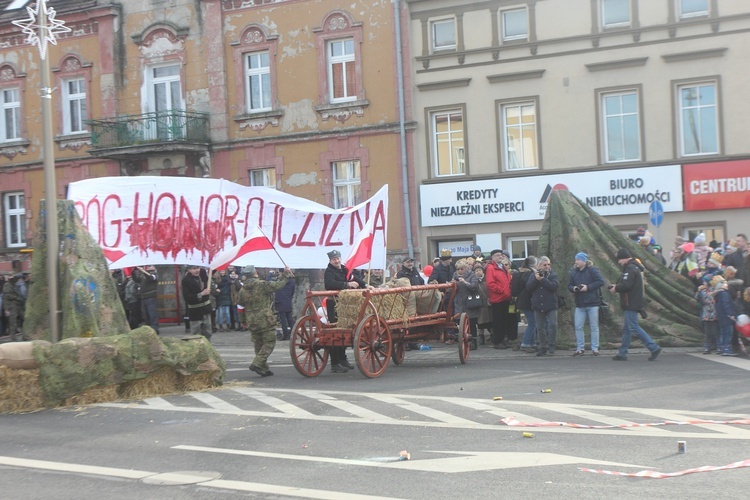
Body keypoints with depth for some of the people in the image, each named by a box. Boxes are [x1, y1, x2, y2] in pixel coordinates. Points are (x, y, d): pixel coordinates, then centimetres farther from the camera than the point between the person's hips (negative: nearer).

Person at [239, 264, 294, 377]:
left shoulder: (242, 290, 4)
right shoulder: (262, 284, -12)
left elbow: (242, 303, 16)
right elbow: (277, 285, -6)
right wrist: (285, 274, 6)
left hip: (251, 321, 6)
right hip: (265, 320, -6)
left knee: (258, 345, 13)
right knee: (269, 343, 1)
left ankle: (264, 369, 14)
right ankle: (256, 363, -13)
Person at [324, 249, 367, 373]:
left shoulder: (344, 270, 16)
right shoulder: (329, 272, -8)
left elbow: (355, 279, 24)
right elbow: (330, 283, -27)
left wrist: (365, 286, 9)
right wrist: (347, 284, -31)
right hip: (334, 306, -8)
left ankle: (342, 359, 28)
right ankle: (335, 364, -6)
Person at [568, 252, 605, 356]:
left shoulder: (592, 270, -7)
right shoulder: (574, 272, 9)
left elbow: (601, 281, -13)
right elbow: (569, 285, 14)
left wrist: (588, 287, -19)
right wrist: (573, 288, -9)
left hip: (592, 303, -5)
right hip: (580, 304, 5)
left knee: (594, 327, 2)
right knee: (578, 326, 2)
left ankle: (595, 348, 9)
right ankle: (580, 348, 11)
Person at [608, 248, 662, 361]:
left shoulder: (630, 268, -15)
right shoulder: (634, 267, 19)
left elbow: (626, 286, -24)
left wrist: (616, 288, -7)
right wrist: (617, 286, 9)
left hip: (631, 304, -11)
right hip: (631, 304, 11)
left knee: (634, 327, -10)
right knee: (626, 329, 11)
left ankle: (654, 348, -9)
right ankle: (622, 353, 14)